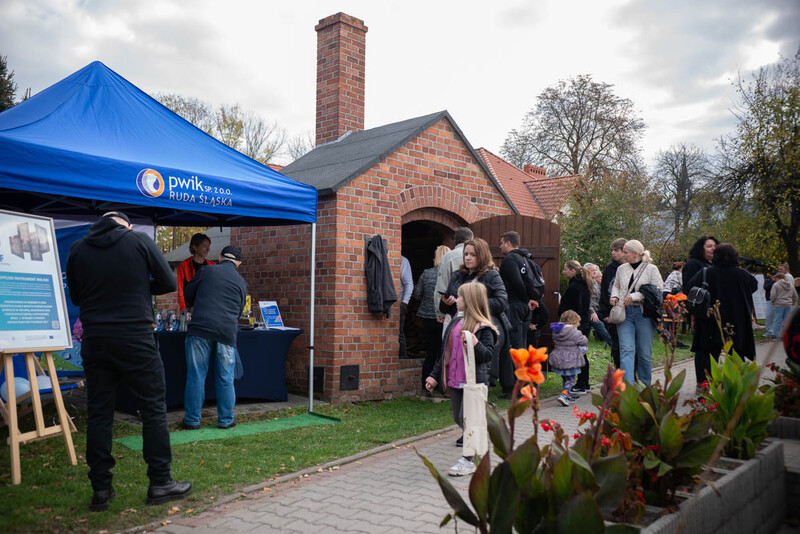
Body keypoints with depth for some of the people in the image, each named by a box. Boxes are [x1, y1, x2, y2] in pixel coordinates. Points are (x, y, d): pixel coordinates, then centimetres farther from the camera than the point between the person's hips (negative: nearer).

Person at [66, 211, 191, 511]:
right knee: (153, 409, 5)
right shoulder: (140, 241, -3)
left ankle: (101, 489, 15)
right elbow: (169, 283, 0)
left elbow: (76, 297, 15)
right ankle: (160, 483, 10)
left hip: (95, 340, 4)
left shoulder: (77, 250, 6)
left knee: (99, 413, 10)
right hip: (136, 338, -3)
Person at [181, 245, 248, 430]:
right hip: (227, 332, 2)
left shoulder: (207, 271, 7)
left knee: (196, 376, 5)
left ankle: (192, 420, 10)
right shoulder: (241, 282, 14)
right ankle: (226, 420, 16)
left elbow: (187, 296, 15)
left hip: (200, 329, -2)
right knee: (225, 379, 9)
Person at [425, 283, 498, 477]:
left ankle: (468, 461, 9)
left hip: (474, 381, -8)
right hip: (455, 381, 8)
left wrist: (475, 344, -35)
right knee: (458, 418, 14)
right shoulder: (455, 323, 11)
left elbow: (488, 354, -17)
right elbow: (446, 352, 16)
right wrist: (435, 375, 17)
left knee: (467, 419, -5)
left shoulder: (483, 328, -12)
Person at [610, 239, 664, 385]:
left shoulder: (651, 269, 0)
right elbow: (616, 285, 29)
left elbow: (658, 290, -8)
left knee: (645, 352, 4)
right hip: (625, 313, 3)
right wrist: (615, 296, 7)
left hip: (644, 313, -3)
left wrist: (635, 296, -14)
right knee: (626, 350, -10)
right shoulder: (622, 268, 13)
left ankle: (645, 386, 21)